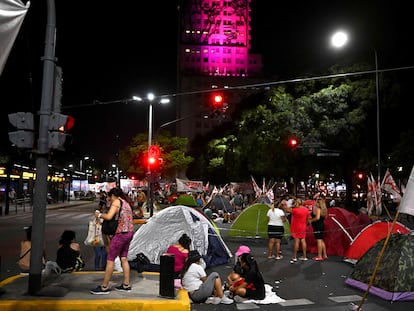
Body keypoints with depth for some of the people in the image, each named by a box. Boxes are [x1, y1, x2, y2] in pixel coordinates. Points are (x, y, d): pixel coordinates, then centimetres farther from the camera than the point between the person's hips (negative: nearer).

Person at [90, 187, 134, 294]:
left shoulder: (116, 201, -7)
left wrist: (99, 214, 0)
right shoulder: (125, 202, 18)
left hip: (121, 234, -9)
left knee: (110, 259, -1)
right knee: (124, 258, 14)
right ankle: (126, 285, 19)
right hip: (129, 233, 9)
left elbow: (108, 217, -18)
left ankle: (104, 287, 5)